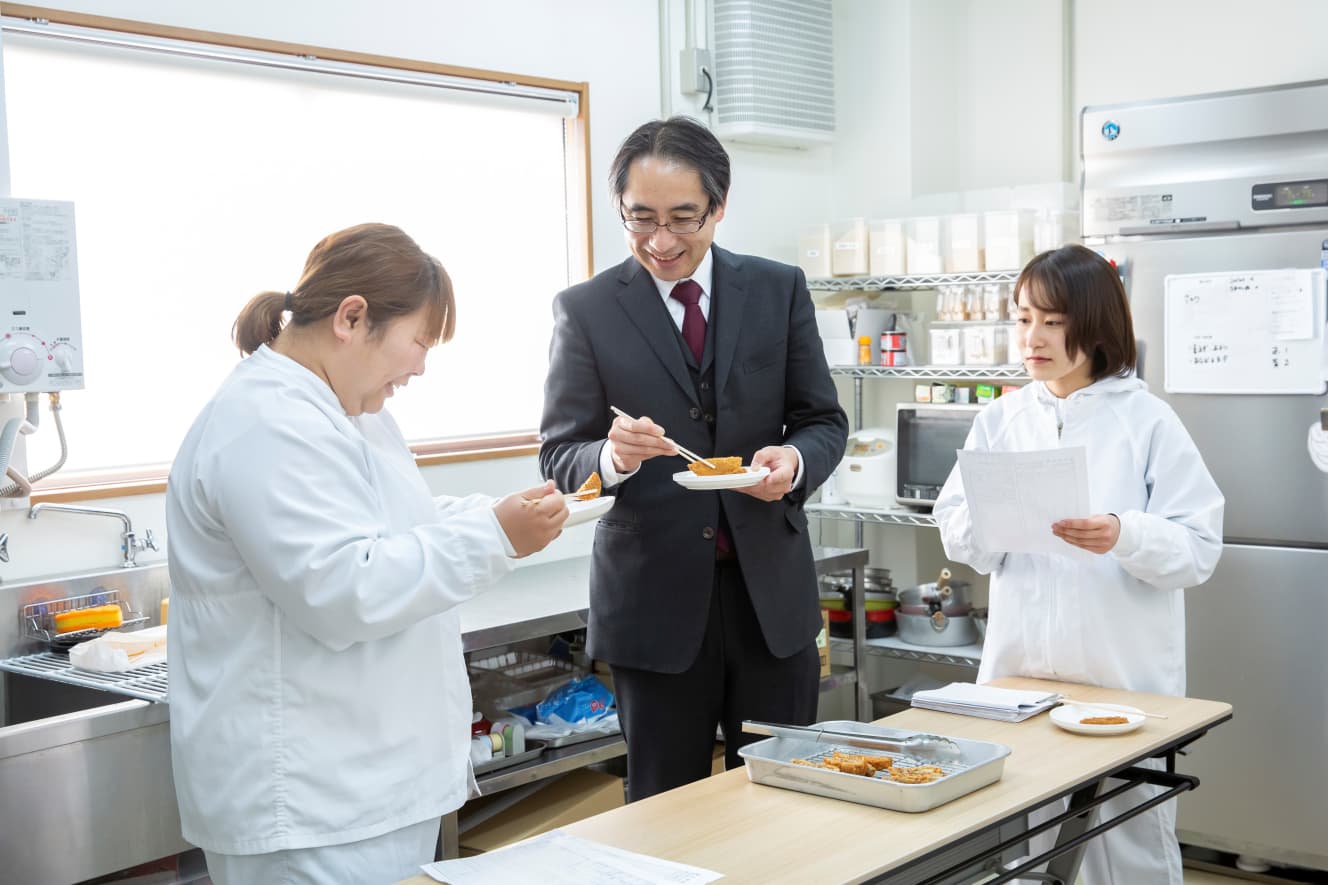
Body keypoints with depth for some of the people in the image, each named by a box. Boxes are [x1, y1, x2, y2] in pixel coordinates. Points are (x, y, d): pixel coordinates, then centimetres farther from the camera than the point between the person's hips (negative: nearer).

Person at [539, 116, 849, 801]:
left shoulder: (780, 289, 4)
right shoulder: (585, 310, -2)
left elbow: (825, 422, 6)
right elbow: (559, 456, -2)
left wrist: (795, 459, -17)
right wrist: (612, 457, -25)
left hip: (770, 588, 2)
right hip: (652, 596, -2)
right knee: (664, 806, 9)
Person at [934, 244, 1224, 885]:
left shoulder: (1147, 421, -3)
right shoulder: (1001, 420, 8)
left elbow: (1200, 549, -7)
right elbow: (958, 538, 6)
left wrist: (1124, 537, -25)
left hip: (1126, 677, -3)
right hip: (1018, 668, 3)